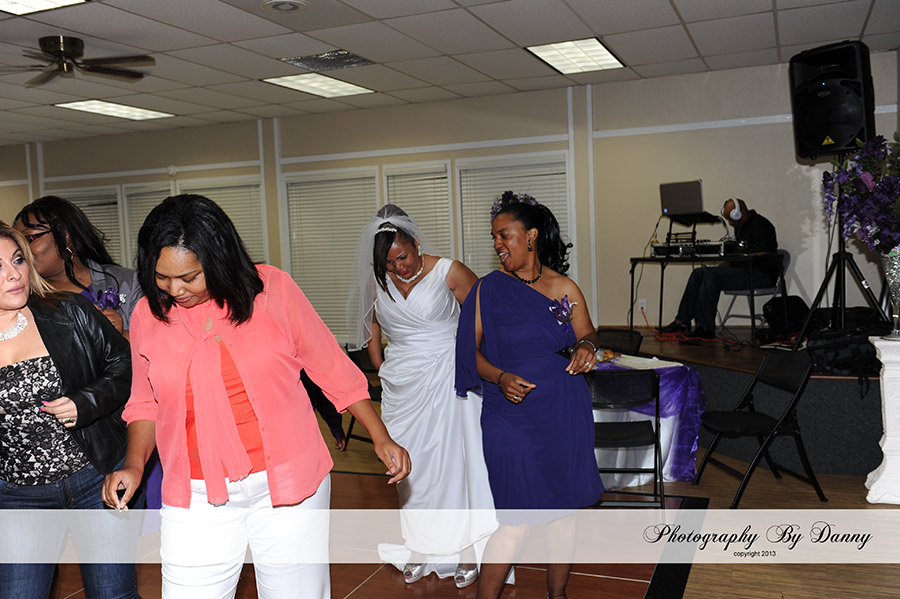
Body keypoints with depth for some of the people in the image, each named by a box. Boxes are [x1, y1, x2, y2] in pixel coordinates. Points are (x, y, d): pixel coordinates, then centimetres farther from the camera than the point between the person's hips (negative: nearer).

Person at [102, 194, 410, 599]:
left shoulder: (272, 288, -8)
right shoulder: (147, 316, 0)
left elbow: (330, 367, 0)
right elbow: (146, 403, 14)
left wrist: (381, 438, 0)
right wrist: (134, 464, -1)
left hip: (288, 484, -1)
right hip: (196, 496, 2)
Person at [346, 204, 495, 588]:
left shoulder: (448, 272, -9)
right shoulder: (377, 280, 3)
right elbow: (370, 327, 18)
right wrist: (381, 369, 12)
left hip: (446, 380, -4)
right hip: (401, 388, 4)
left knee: (454, 460, 0)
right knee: (410, 467, 9)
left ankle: (465, 551, 12)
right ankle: (421, 550, 22)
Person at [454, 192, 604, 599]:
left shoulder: (563, 287, 4)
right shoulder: (489, 289, -1)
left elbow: (586, 335, 12)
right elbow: (471, 350, -1)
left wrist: (587, 346, -12)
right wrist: (500, 378, -18)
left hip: (563, 413, 3)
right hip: (511, 416, -3)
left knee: (565, 505, 14)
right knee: (516, 519, -4)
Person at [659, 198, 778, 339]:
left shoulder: (760, 225, -12)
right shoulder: (740, 226, 17)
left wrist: (731, 264, -22)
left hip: (762, 275, -10)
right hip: (746, 270, 10)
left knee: (711, 275, -26)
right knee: (698, 273, -2)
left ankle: (706, 328, -24)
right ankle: (682, 321, -6)